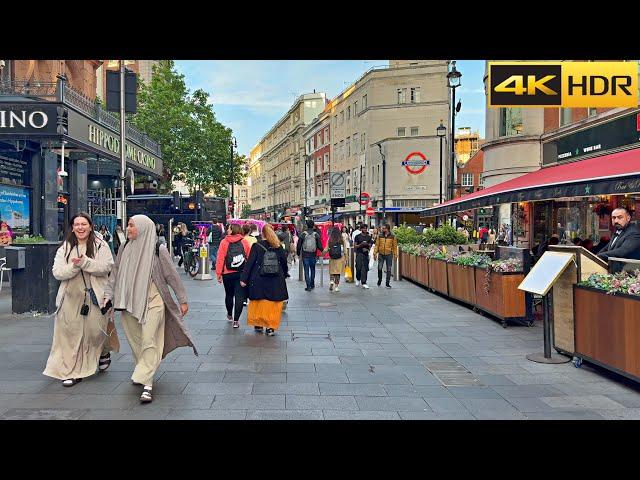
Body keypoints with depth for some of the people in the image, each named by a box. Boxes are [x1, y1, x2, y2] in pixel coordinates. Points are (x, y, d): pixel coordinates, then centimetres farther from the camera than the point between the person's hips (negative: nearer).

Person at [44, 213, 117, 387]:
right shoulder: (65, 248, 9)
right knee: (71, 333, 0)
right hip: (71, 297, 2)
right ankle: (71, 371, 10)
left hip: (95, 297, -2)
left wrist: (84, 262, -21)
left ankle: (104, 353, 36)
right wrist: (75, 266, -18)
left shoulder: (101, 246, 2)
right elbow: (57, 273, 0)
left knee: (96, 330, 2)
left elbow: (106, 267, -11)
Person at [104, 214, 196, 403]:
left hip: (152, 302, -5)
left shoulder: (158, 249, -8)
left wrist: (183, 300, -1)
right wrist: (108, 295, 1)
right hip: (130, 302, 5)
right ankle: (142, 372, 30)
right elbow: (115, 274, 11)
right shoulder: (124, 249, 5)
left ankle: (147, 383, -9)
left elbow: (172, 275, -3)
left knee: (149, 341, -10)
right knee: (135, 341, 11)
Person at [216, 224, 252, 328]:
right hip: (242, 273, 0)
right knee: (239, 296, 1)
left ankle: (229, 315, 38)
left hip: (228, 274, 0)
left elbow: (220, 259, -6)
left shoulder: (224, 242, -4)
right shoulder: (245, 242, -1)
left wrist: (218, 273, -1)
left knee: (229, 294, 19)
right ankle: (236, 320, -3)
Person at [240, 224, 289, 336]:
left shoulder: (256, 246, -5)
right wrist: (285, 274, 26)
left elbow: (249, 263, -7)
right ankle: (271, 327, 5)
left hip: (258, 281, -1)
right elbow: (284, 262, 10)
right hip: (276, 282, 1)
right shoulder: (278, 247, 1)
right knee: (273, 304, 6)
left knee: (258, 303, 14)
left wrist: (244, 278, -4)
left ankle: (258, 324, 23)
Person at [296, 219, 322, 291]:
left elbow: (299, 245, -2)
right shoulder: (316, 235, -5)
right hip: (313, 255, 1)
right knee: (312, 269, 18)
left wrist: (298, 254, 10)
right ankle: (312, 284, 23)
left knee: (306, 271, 3)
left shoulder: (303, 234, -6)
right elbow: (319, 246, -4)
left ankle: (308, 286, 0)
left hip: (305, 255, -1)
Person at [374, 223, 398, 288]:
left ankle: (387, 283, 13)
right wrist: (375, 253, 0)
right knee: (379, 268, -4)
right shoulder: (380, 236, 3)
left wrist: (395, 255, -2)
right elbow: (377, 245, 5)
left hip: (389, 254, -1)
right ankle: (379, 279, 22)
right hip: (381, 254, 1)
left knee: (388, 269, 3)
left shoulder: (392, 236, -1)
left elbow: (395, 246, 2)